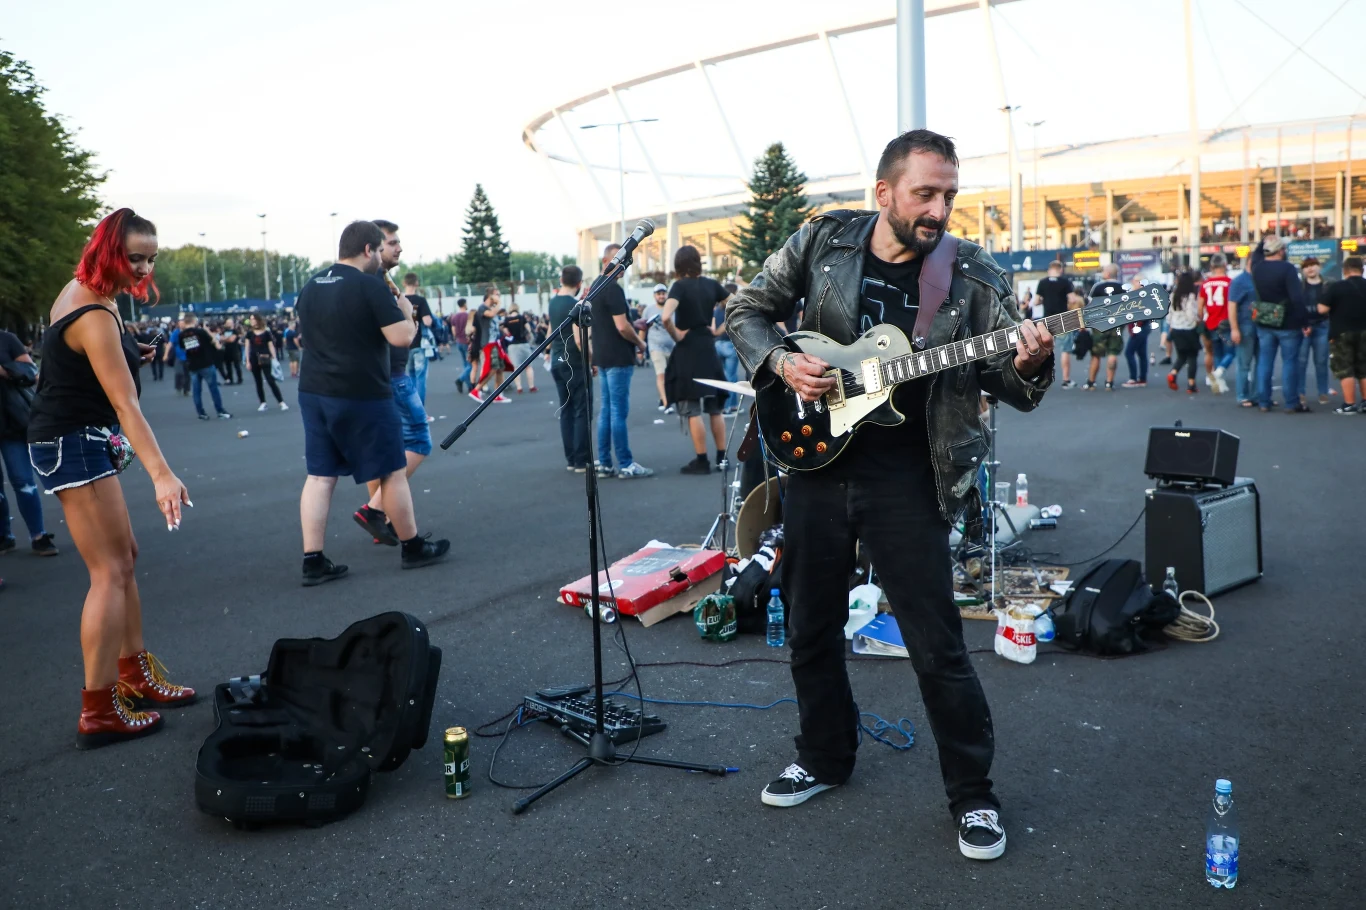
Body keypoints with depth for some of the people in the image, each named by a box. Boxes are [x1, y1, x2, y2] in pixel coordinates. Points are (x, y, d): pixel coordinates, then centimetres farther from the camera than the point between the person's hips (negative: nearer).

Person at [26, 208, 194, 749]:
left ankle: (136, 676, 25)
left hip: (79, 440, 11)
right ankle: (99, 714, -7)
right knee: (109, 572, -10)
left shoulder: (80, 290, 6)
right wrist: (162, 475, -41)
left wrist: (127, 355, 12)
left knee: (124, 558, 15)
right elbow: (126, 404, -35)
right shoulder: (94, 317, -25)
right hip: (73, 445, -11)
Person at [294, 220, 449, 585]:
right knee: (392, 471, 7)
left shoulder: (310, 288, 11)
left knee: (320, 475, 8)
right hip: (363, 395, -7)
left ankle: (313, 562, 6)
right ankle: (413, 548, 19)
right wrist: (406, 310, 3)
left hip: (314, 392, 7)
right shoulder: (371, 286, -13)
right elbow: (402, 337, -18)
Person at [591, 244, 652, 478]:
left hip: (603, 357, 10)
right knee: (619, 411, -6)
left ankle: (604, 464, 12)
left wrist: (634, 324, 19)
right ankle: (626, 464, -2)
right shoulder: (614, 289, -15)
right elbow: (622, 327, -20)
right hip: (618, 358, -10)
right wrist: (639, 342, -4)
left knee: (606, 410, 10)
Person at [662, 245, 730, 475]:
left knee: (692, 410, 0)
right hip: (708, 348, 6)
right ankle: (721, 458, 16)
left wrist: (676, 335, -11)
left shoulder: (680, 286, -12)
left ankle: (702, 461, 1)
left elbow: (666, 317, -27)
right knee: (715, 407, 13)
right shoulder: (711, 284, 4)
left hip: (687, 350, -6)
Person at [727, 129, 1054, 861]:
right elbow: (747, 310, 10)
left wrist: (1026, 364, -28)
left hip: (904, 477, -2)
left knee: (937, 645, 1)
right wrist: (781, 361, -9)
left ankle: (973, 794, 22)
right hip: (815, 454, 3)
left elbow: (1007, 380, -5)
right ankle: (825, 757, 38)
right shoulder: (821, 243, 0)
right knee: (810, 627, 15)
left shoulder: (972, 276, -5)